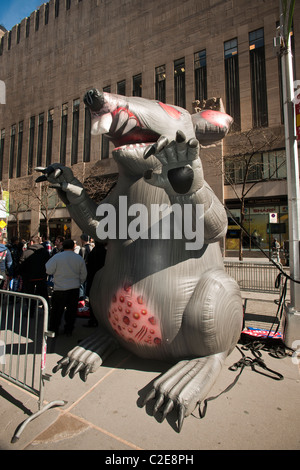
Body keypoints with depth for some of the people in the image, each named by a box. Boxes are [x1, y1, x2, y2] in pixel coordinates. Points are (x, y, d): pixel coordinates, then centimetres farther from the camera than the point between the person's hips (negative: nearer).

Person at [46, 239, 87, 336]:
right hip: (74, 288, 2)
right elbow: (83, 276, 5)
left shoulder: (57, 257, -10)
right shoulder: (79, 259, -2)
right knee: (71, 310, 14)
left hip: (60, 289, -2)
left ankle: (53, 330, 24)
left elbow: (49, 270, -6)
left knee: (56, 310, 13)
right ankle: (69, 330, 24)